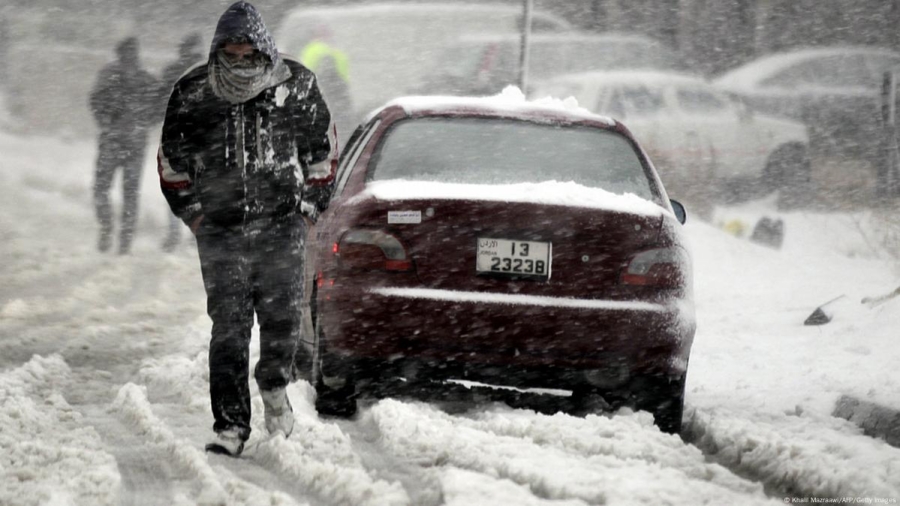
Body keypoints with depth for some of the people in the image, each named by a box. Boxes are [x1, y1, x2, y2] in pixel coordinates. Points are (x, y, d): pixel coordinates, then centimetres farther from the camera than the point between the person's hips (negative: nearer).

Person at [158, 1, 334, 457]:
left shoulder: (295, 85, -2)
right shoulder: (193, 93, -3)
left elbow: (319, 147, 12)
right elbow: (172, 157, 11)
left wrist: (311, 205, 9)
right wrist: (190, 210, 8)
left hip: (282, 223, 0)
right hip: (220, 228, 0)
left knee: (282, 317, -4)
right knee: (228, 328, -5)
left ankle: (274, 385, 27)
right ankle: (230, 425, -2)